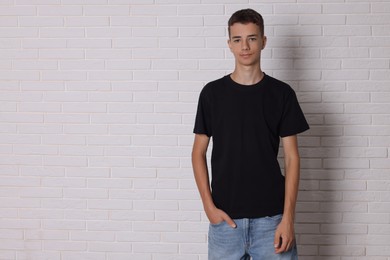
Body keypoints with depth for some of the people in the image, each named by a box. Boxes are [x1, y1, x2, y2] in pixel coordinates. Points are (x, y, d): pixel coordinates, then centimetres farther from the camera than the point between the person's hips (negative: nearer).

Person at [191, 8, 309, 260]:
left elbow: (292, 157, -1)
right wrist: (209, 206, -4)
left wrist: (288, 217, -8)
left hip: (271, 216, 0)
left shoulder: (282, 93, 0)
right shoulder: (212, 92, 2)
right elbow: (199, 152, 5)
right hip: (225, 217, 1)